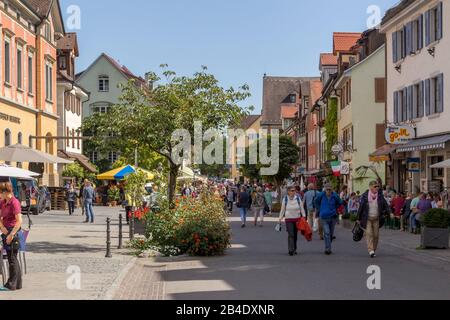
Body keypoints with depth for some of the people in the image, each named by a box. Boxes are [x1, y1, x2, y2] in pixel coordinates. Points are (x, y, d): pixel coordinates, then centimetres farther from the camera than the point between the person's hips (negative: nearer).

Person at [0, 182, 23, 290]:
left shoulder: (14, 202, -16)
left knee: (12, 258, -3)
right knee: (11, 258, 13)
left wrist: (11, 234, -23)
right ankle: (18, 284, 21)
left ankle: (12, 284, 4)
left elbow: (19, 221, -22)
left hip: (14, 231, -9)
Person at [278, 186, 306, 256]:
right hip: (288, 219, -2)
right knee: (290, 234, -13)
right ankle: (291, 250, -17)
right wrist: (280, 218, 6)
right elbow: (282, 210, 6)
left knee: (295, 235, 10)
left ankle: (294, 249, 22)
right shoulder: (285, 199, -1)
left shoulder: (298, 198, 2)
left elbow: (302, 208, 6)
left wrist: (304, 216, -2)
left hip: (297, 219, 2)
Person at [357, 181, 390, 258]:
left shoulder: (380, 196, 0)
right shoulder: (365, 196, -5)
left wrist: (387, 212, -22)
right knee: (369, 233, -13)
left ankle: (374, 250, 20)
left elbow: (385, 205, -2)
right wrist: (359, 219, 4)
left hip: (377, 219, 2)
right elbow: (361, 207, 0)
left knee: (376, 235, 5)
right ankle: (370, 250, -17)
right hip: (367, 219, -2)